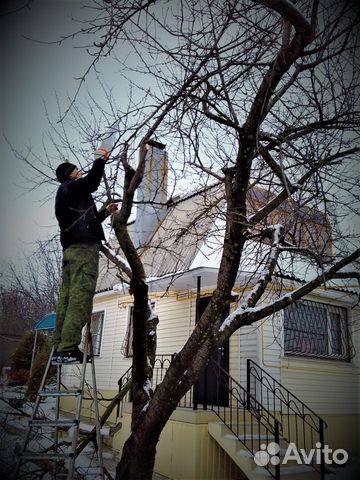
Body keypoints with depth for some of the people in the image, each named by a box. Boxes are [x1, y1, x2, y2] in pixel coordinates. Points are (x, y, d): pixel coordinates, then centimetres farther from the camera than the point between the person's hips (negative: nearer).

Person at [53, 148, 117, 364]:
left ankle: (60, 348, 0)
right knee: (80, 297, -16)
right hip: (84, 248, -10)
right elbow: (92, 181, -13)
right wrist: (100, 160, 2)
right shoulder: (70, 187, 3)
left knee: (67, 298, 2)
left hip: (71, 249, 10)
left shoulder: (65, 195, 31)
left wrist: (104, 212, 27)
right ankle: (67, 350, -21)